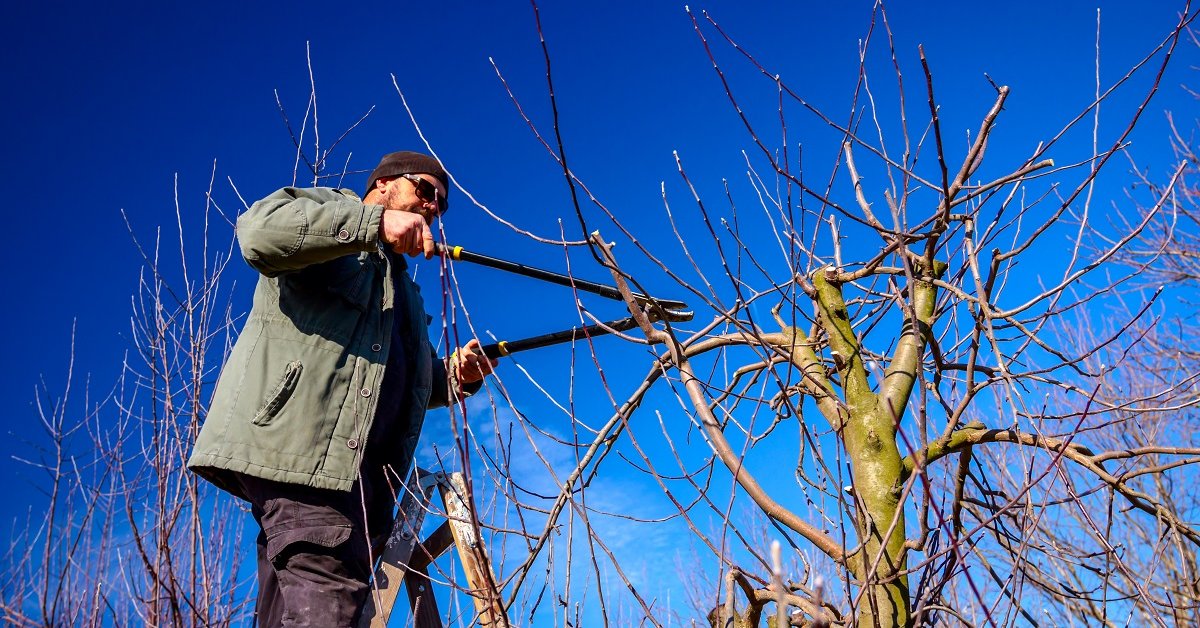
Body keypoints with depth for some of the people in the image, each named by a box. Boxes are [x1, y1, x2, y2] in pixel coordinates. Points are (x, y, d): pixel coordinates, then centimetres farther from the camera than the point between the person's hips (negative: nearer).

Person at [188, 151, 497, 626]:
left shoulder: (401, 286, 36)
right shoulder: (328, 205, 12)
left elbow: (398, 382, 37)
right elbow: (258, 230, -11)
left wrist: (452, 377, 15)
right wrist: (376, 223, -16)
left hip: (349, 467, 9)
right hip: (293, 438, -8)